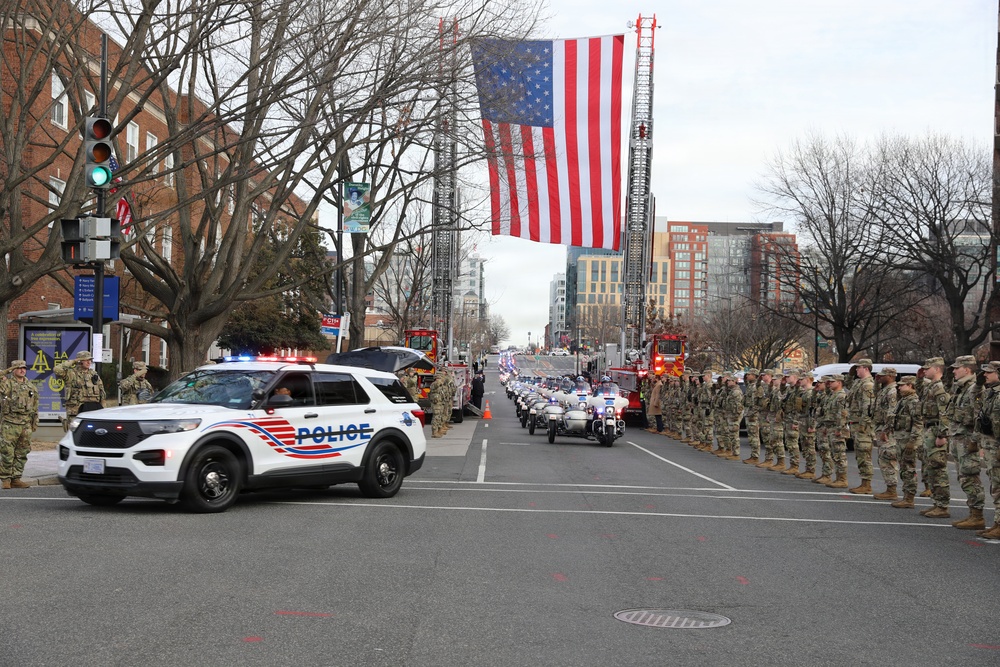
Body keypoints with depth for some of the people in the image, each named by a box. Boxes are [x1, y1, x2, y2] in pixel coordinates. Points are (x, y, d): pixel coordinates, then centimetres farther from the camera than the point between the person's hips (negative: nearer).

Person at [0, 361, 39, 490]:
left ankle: (16, 479, 15)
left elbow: (35, 406, 20)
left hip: (26, 425, 5)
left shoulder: (31, 386, 15)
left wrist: (35, 422, 17)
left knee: (22, 454, 7)